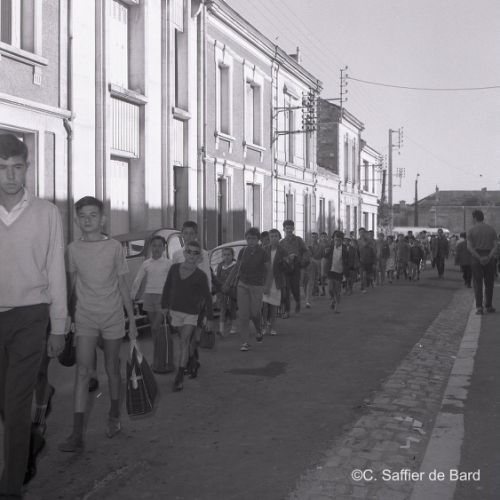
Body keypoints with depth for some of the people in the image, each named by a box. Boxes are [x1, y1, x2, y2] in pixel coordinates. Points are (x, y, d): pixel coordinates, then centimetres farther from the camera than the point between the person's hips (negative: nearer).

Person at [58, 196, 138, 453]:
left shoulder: (114, 247, -3)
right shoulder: (73, 249, 1)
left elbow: (123, 286, 2)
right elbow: (71, 285, 9)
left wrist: (132, 320, 2)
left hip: (113, 316, 0)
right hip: (85, 316, 0)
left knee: (112, 369, 10)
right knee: (83, 370, -10)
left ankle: (114, 416, 31)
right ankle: (77, 434, -11)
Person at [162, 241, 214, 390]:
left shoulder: (200, 276, -6)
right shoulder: (174, 268, 2)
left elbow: (207, 297, 1)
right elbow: (167, 288, 13)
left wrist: (209, 318, 2)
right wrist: (165, 306, 9)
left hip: (191, 313, -4)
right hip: (175, 311, 4)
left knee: (184, 341, -14)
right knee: (177, 343, 10)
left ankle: (179, 378, -12)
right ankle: (193, 362, 35)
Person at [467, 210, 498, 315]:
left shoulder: (471, 230, -2)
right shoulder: (491, 229, 7)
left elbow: (469, 246, -12)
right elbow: (495, 245, -3)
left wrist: (479, 258, -13)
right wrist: (489, 257, -12)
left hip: (476, 258, -2)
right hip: (489, 257, 2)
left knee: (477, 283, 1)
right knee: (489, 283, 12)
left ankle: (479, 307, -6)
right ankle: (489, 306, 16)